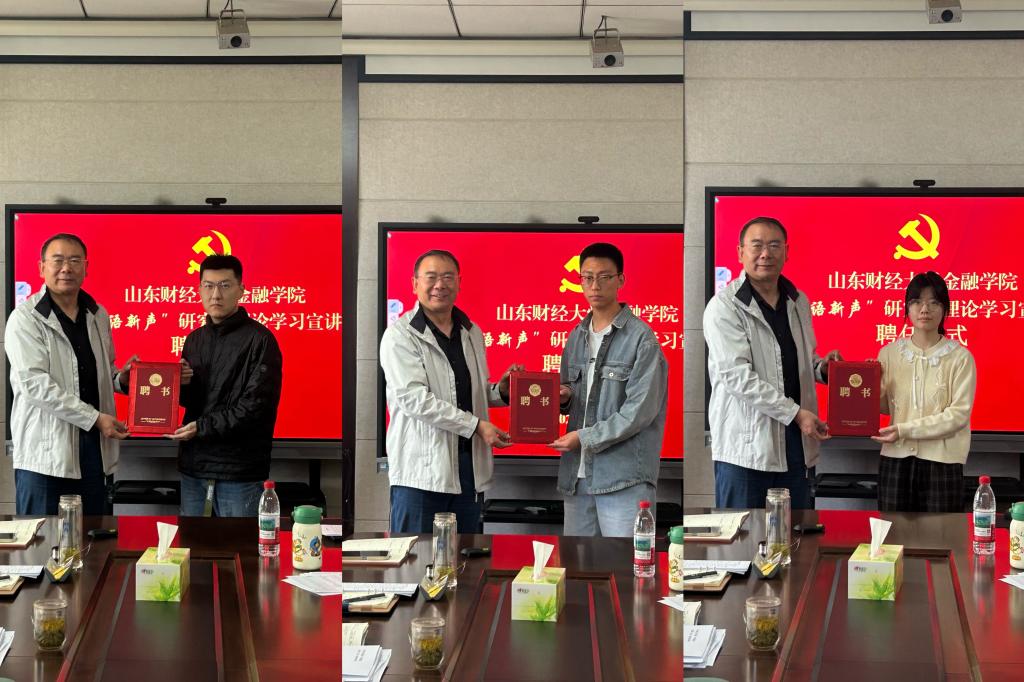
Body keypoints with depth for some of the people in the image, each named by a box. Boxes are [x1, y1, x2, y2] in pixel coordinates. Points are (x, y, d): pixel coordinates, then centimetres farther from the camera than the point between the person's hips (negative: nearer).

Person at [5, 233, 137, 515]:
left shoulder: (97, 315, 13)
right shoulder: (25, 318, -7)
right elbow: (35, 383, -16)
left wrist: (121, 379, 2)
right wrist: (95, 418, -18)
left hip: (94, 446, 6)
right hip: (45, 450, -5)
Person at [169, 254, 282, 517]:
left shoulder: (259, 340, -8)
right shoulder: (195, 340, 14)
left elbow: (257, 406, -15)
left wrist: (202, 427, -15)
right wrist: (181, 385, -3)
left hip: (239, 471, -6)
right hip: (194, 466, 6)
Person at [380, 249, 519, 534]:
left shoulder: (472, 333, 17)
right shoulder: (400, 335, -6)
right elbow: (413, 398, -16)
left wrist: (501, 391, 3)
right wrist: (475, 425, -17)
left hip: (469, 466, 6)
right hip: (421, 469, -6)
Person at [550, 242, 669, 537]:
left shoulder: (641, 338, -7)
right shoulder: (576, 338, 16)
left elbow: (640, 410, -13)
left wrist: (586, 437, -13)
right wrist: (563, 396, 1)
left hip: (624, 475, -7)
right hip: (577, 473, 7)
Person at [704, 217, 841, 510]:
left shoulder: (798, 302, 13)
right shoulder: (725, 306, -9)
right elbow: (737, 376, -17)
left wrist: (821, 368, 2)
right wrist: (795, 413, -19)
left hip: (795, 441, 6)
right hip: (746, 446, -6)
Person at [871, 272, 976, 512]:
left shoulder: (960, 357, -5)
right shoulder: (889, 353, 5)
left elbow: (959, 414, -10)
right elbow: (884, 405, 11)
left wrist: (905, 430, -15)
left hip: (942, 463, -3)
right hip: (896, 459, 3)